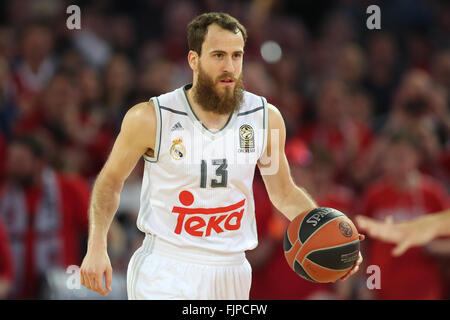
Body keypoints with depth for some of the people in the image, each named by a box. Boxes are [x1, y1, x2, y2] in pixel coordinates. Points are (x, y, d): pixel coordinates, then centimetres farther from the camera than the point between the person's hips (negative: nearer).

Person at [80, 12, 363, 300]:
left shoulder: (266, 118, 1)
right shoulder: (150, 119, -9)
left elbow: (285, 193, 13)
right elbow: (111, 180, 5)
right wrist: (97, 247, -5)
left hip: (231, 272, 4)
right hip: (164, 273, -4)